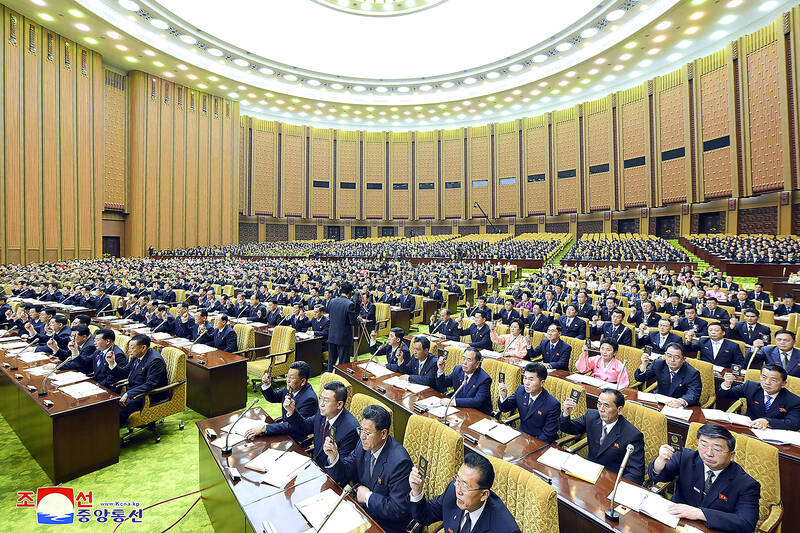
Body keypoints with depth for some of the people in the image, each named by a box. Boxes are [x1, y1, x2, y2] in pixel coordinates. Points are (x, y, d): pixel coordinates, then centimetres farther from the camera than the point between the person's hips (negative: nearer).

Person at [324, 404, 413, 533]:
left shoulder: (399, 461, -30)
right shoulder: (364, 444, -8)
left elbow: (399, 510, -26)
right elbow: (344, 476, 1)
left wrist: (368, 496, -18)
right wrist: (334, 456, -18)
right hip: (362, 506, 6)